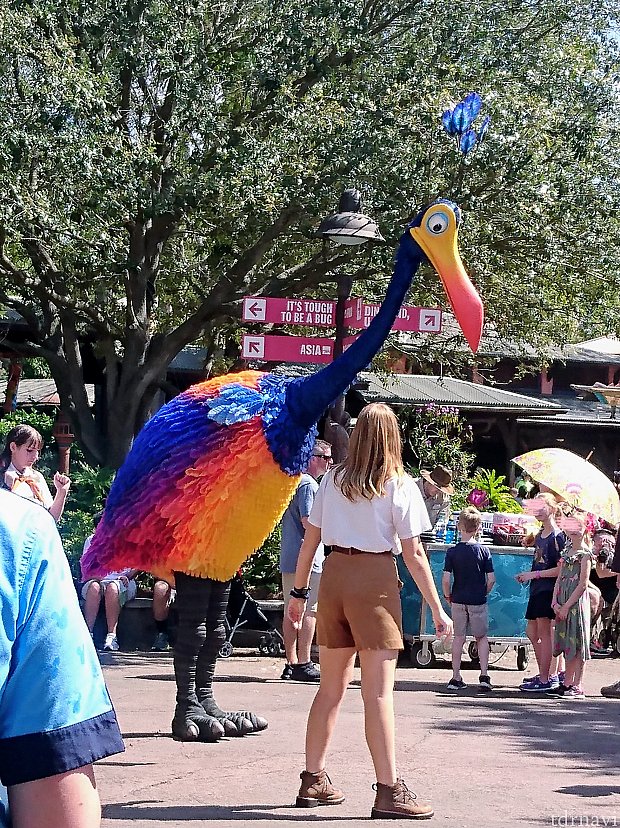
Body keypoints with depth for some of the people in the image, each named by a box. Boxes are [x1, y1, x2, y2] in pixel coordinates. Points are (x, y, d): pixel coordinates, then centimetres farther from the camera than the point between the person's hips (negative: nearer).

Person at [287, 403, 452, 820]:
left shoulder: (333, 479, 7)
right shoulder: (400, 485, -5)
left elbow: (310, 540, 9)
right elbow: (414, 555, -6)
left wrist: (299, 591, 19)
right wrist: (438, 610, -1)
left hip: (335, 574, 5)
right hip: (375, 579, -5)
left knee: (332, 687, 15)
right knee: (379, 691, -6)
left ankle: (313, 781, 22)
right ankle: (389, 790, -6)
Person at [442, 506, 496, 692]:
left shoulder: (452, 551, -6)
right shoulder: (483, 551, -6)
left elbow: (445, 579, -10)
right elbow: (491, 579, -6)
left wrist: (448, 596, 6)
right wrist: (483, 593, 11)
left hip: (458, 600, 1)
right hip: (478, 600, -1)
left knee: (458, 637, 11)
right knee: (482, 637, 12)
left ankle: (456, 678, 11)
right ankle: (484, 675, 1)